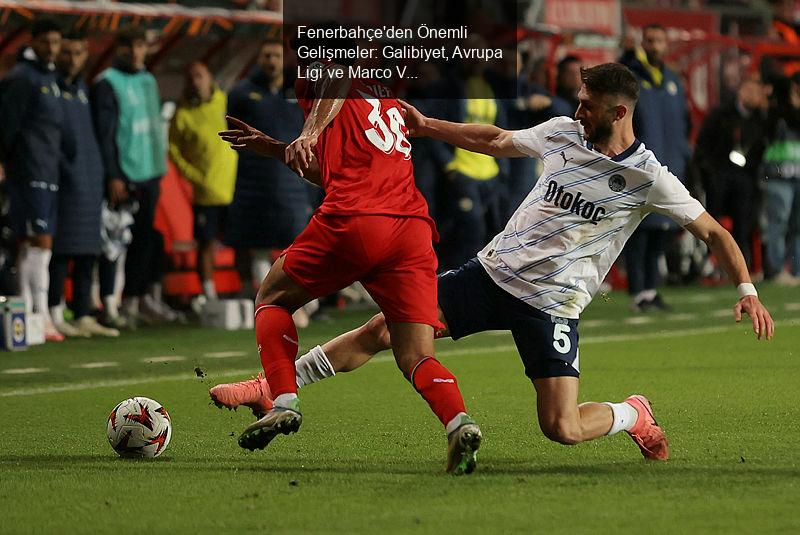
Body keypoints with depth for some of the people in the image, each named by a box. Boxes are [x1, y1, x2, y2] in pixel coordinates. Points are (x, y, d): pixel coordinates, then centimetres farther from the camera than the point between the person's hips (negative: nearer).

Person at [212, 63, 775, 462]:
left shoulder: (649, 179, -11)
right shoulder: (564, 133, 2)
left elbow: (714, 232, -5)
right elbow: (497, 140, 19)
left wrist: (747, 290, -17)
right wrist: (428, 126, 19)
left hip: (552, 303, -4)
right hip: (494, 270, 4)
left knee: (561, 430, -15)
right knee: (383, 330, -4)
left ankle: (634, 414, 18)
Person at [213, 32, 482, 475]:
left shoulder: (319, 78, 13)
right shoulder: (386, 96, 33)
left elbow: (334, 86, -15)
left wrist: (309, 134, -29)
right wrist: (273, 149, 44)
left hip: (353, 222, -6)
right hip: (413, 228, 6)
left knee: (271, 299, 20)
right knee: (416, 359, 0)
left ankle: (284, 403, 4)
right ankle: (459, 422, -29)